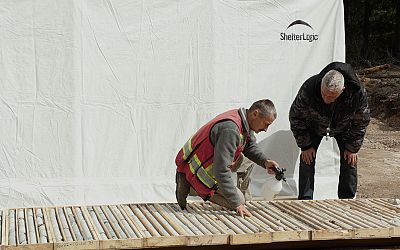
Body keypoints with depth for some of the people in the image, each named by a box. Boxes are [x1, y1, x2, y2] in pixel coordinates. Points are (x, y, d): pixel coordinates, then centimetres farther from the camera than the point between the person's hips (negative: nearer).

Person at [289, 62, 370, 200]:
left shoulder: (358, 93, -37)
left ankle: (347, 199, 8)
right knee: (307, 159, -10)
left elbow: (361, 122, -16)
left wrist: (352, 148, -13)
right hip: (315, 127, 0)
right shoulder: (308, 89, -39)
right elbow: (296, 118, -21)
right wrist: (305, 146, -18)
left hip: (344, 128, 1)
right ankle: (305, 199, -1)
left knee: (349, 160, -5)